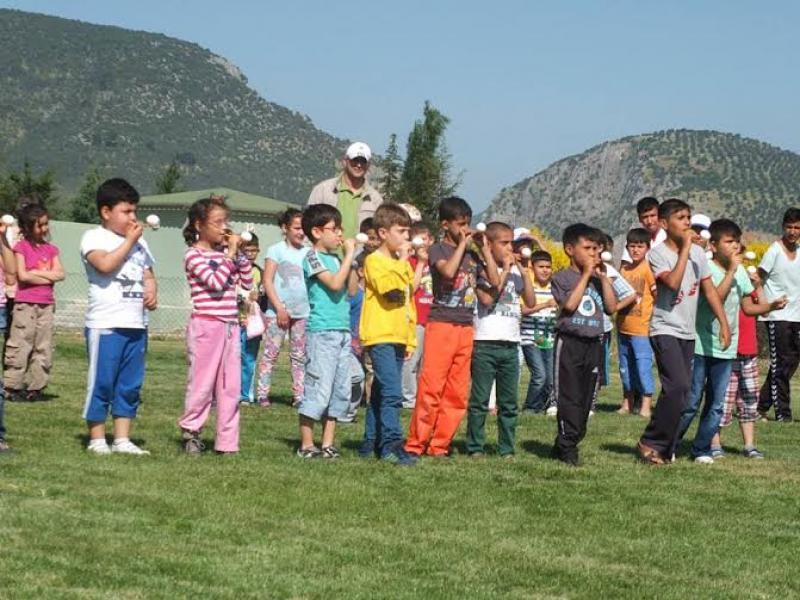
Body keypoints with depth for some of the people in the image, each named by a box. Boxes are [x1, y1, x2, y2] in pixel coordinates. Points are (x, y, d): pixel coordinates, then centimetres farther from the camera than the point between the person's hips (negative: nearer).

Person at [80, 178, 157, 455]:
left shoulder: (139, 242, 17)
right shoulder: (94, 237, -3)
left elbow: (148, 275, 23)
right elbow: (105, 264, -21)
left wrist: (152, 293, 1)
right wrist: (129, 240, -11)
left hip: (136, 325, 7)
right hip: (105, 325, -6)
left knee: (130, 385, 8)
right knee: (101, 383, -2)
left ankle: (122, 439, 14)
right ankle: (97, 439, 6)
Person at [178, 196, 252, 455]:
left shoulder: (226, 252, 13)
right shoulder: (194, 254, -7)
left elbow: (247, 283, 13)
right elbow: (216, 282, -19)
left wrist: (240, 254, 3)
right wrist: (230, 254, -12)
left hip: (230, 326, 6)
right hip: (206, 325, -6)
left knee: (231, 387, 5)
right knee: (202, 383, -1)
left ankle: (227, 442, 10)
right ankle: (190, 431, 14)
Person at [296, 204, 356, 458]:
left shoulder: (335, 258, 17)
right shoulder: (313, 257, -7)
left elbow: (351, 290, 14)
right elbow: (335, 284, -18)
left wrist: (350, 258, 7)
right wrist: (349, 255, -12)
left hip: (342, 330, 8)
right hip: (322, 331, -8)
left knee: (341, 390, 9)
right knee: (319, 389, -7)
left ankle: (328, 443, 14)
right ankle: (306, 445, 0)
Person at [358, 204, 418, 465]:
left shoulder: (402, 264, 19)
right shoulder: (374, 260, -7)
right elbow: (392, 290, -23)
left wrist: (410, 339, 21)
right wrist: (402, 261, -14)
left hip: (398, 338, 9)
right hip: (380, 337, -9)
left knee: (381, 392, 12)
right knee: (392, 392, -17)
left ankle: (371, 442, 18)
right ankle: (391, 444, -19)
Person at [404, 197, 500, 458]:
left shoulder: (473, 253, 15)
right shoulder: (438, 250, -2)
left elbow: (495, 280, 9)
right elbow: (448, 271, -22)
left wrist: (484, 248, 6)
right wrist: (462, 244, -11)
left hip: (465, 328, 6)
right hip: (441, 325, -6)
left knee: (457, 393, 5)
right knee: (431, 388, -10)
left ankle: (439, 444, 11)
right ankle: (416, 444, -5)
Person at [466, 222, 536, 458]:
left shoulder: (516, 271, 13)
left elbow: (531, 302, 9)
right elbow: (487, 299, -17)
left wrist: (524, 273, 1)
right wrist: (506, 270, -10)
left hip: (510, 344, 5)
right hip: (485, 342, -5)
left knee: (509, 402, 7)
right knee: (480, 399, -2)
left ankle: (507, 448, 12)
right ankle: (475, 447, 4)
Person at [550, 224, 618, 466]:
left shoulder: (598, 280, 14)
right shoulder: (562, 277, 0)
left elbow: (611, 307, 3)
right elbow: (570, 304, -16)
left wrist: (603, 276, 0)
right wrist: (586, 274, -11)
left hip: (594, 343, 5)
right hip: (569, 341, -5)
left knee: (586, 399, 6)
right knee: (569, 397, -7)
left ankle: (564, 446, 13)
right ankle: (567, 448, -5)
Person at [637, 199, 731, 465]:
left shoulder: (698, 252, 8)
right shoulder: (658, 253, -10)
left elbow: (709, 290, 10)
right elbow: (673, 282, -25)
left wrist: (724, 323, 3)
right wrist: (685, 247, -20)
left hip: (688, 333, 6)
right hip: (665, 330, -6)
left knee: (681, 391, 6)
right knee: (678, 387, -19)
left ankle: (666, 448, 13)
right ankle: (651, 442, -8)